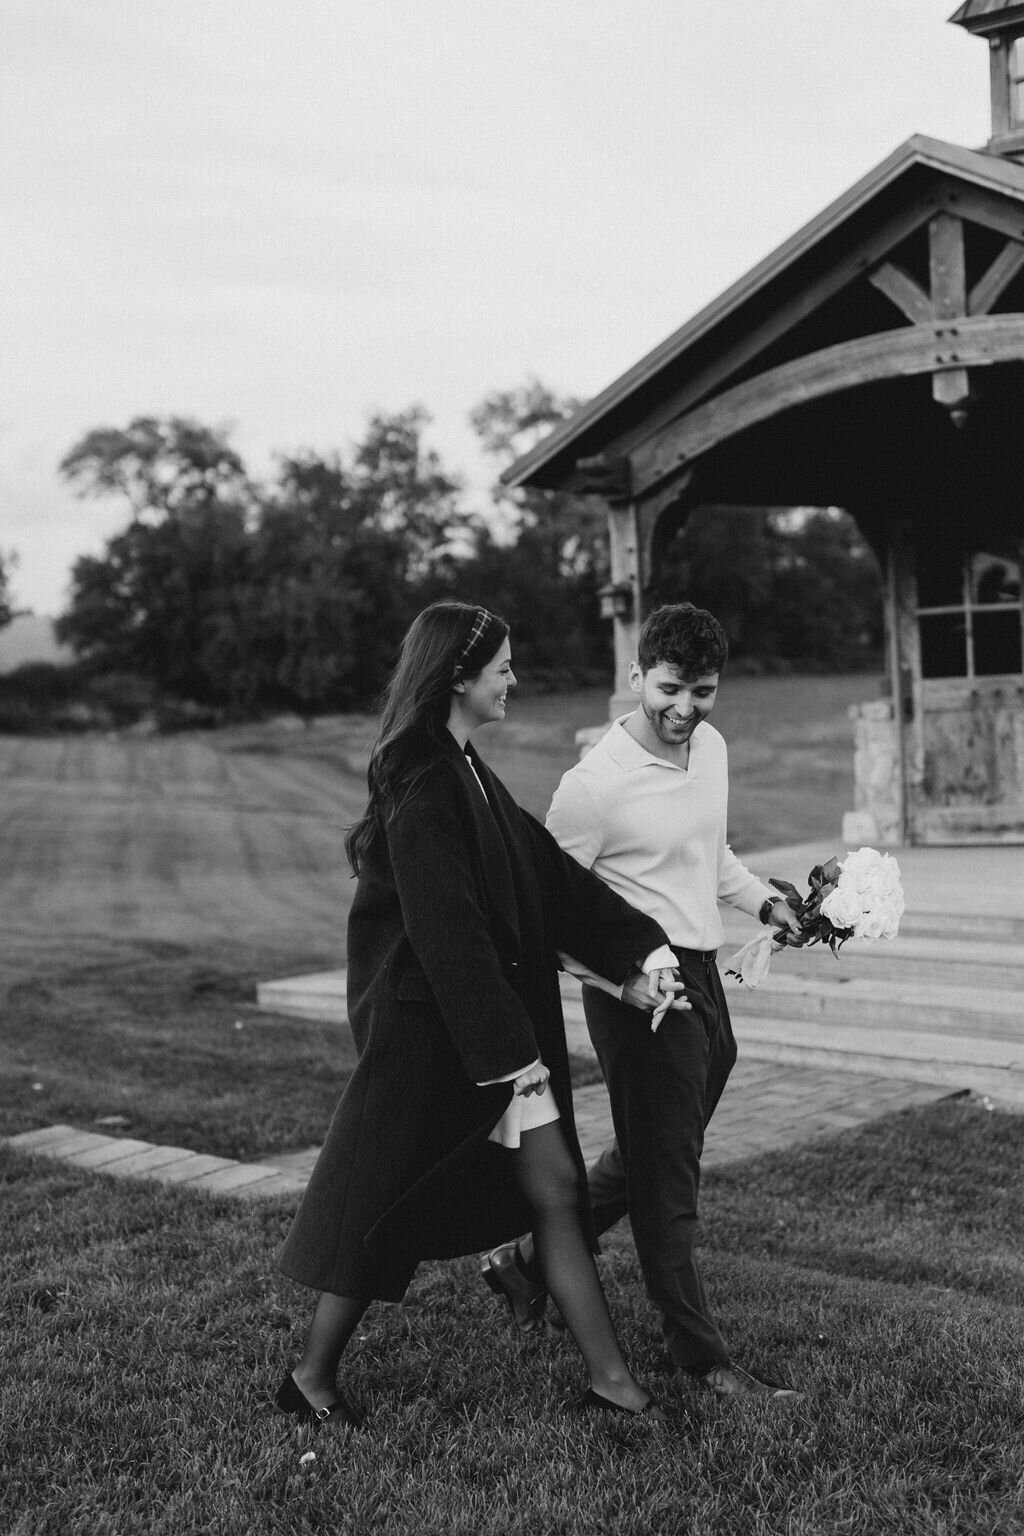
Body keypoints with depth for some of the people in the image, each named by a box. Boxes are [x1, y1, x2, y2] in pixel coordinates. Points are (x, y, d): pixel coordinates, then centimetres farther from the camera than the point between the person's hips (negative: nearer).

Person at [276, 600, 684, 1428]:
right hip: (431, 1031, -9)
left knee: (553, 1188, 9)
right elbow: (448, 932, -22)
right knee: (388, 1204, 3)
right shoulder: (423, 790, -20)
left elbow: (550, 872, 10)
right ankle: (314, 1377, 21)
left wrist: (643, 945, 4)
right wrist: (507, 1050, -21)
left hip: (497, 1024, 9)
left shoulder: (466, 774, 10)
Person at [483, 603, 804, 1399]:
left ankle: (536, 1254, 39)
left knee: (646, 1158, 21)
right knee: (666, 1178, 3)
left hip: (702, 975, 8)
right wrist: (624, 980, -22)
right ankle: (701, 1354, 15)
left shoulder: (712, 747, 6)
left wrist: (763, 900, 7)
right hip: (638, 989, -8)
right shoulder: (595, 784, -19)